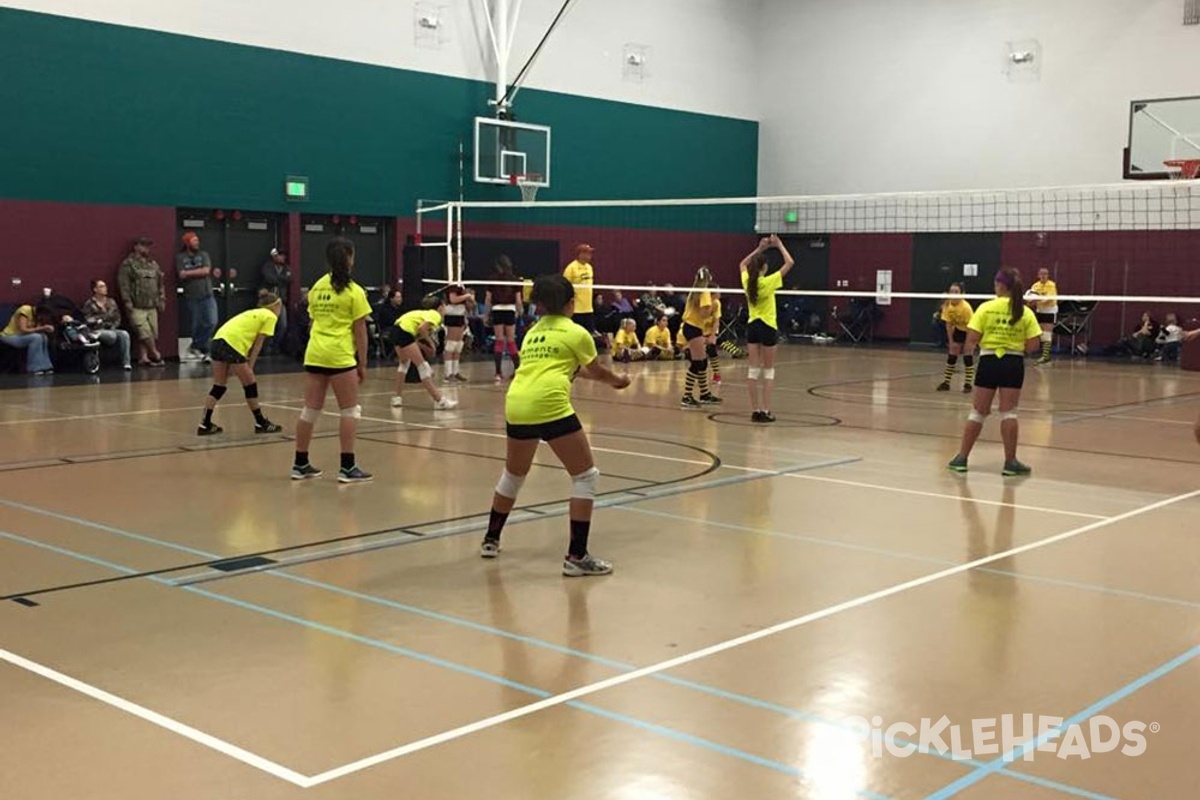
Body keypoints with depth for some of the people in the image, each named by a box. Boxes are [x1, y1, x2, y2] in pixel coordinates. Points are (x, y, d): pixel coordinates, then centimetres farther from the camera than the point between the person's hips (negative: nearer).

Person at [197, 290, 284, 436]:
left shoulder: (255, 313, 30)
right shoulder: (270, 316, 7)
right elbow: (258, 344, 1)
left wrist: (246, 364, 12)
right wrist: (250, 366, 3)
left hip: (218, 339, 8)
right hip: (232, 344, -8)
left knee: (218, 386, 13)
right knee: (250, 384, 6)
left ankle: (205, 424, 12)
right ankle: (261, 423, 15)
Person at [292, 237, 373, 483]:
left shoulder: (316, 287, 12)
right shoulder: (354, 291, -6)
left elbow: (314, 320, 16)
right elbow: (360, 330, -5)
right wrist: (362, 363, 0)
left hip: (314, 354, 6)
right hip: (340, 355, -6)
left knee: (311, 410, 11)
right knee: (350, 410, 3)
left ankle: (300, 464, 17)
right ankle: (347, 467, 1)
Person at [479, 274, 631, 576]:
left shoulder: (532, 332, 23)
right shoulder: (576, 333, 7)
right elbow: (598, 372, 21)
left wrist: (577, 369, 48)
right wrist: (618, 380, 40)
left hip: (516, 406, 7)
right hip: (550, 406, -7)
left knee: (513, 475, 27)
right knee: (586, 476, 4)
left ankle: (491, 540, 39)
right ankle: (576, 556, 0)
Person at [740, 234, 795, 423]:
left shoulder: (747, 281, -2)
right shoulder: (768, 282, -16)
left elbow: (743, 264, 20)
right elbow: (789, 263, -11)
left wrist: (760, 248, 17)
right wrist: (779, 244, -2)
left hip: (752, 327, 5)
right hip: (768, 327, -5)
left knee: (753, 369, 5)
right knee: (768, 370, 4)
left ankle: (756, 410, 4)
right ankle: (765, 411, 0)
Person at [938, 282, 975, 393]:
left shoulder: (966, 307, -32)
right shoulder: (947, 306, -16)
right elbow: (948, 324, -8)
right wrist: (951, 341, -10)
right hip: (958, 330, 5)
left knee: (968, 356, -10)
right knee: (952, 355, 4)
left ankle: (967, 384, -5)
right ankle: (946, 382, 10)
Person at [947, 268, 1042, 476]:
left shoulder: (986, 308, -5)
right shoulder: (1026, 312, -1)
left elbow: (972, 338, -11)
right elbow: (1033, 345, -4)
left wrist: (970, 348, 11)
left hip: (989, 361, 0)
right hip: (1013, 363, 0)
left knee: (978, 412, 9)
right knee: (1008, 412, 6)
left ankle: (962, 458, 14)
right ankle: (1010, 461, 7)